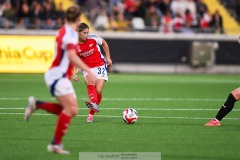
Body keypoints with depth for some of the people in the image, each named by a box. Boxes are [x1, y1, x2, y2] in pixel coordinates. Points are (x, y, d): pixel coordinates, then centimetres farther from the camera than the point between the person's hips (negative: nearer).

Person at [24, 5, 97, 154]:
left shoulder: (64, 31, 14)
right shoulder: (70, 33, -17)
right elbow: (72, 57, -31)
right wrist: (89, 71, -36)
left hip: (62, 77, 10)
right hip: (57, 76, -10)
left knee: (72, 110, 4)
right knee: (69, 109, -19)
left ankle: (37, 104, 8)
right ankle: (56, 144, -17)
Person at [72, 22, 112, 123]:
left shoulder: (93, 38, -13)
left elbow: (104, 43, 7)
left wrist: (108, 58, 6)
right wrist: (74, 74, -11)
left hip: (100, 66, 0)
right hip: (87, 68, 0)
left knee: (98, 91, -10)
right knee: (90, 84, -32)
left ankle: (91, 114, 7)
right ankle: (93, 103, -55)